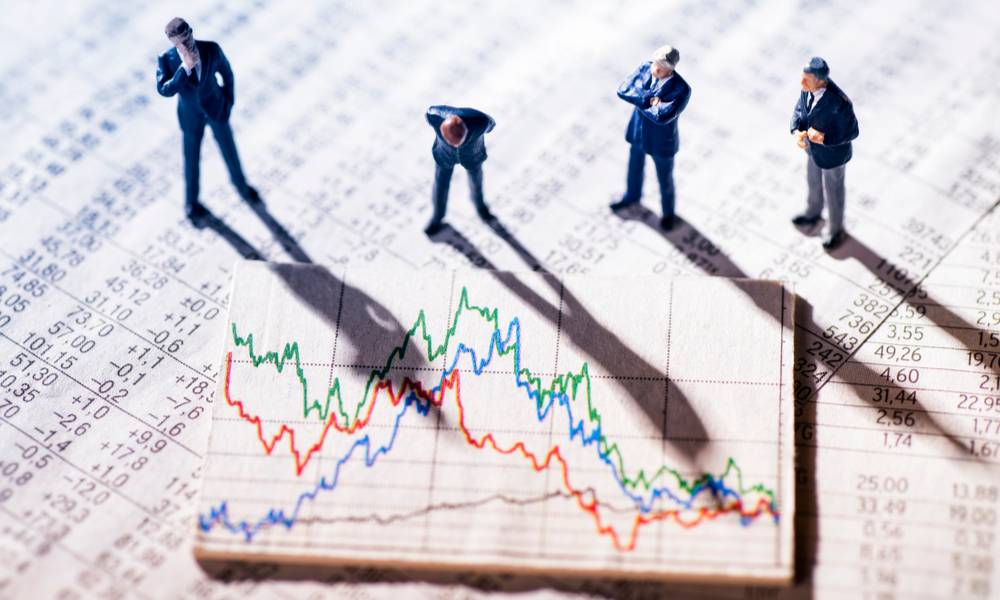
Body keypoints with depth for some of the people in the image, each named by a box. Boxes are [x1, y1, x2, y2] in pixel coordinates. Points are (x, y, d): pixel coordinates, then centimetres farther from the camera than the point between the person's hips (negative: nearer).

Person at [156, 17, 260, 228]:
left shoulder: (211, 49, -27)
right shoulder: (166, 59, -29)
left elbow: (226, 72, -8)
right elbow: (164, 91, -40)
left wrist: (229, 100, 2)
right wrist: (185, 67, -51)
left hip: (216, 108, 1)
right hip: (191, 115, -1)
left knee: (229, 151, 22)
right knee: (192, 160, 17)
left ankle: (241, 185, 53)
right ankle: (191, 203, 43)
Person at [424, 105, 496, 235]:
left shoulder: (479, 121, -44)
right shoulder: (435, 115, -43)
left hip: (472, 151, 0)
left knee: (475, 179, 29)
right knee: (440, 185, 21)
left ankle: (478, 202, 64)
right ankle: (437, 217, 53)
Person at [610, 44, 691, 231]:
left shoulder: (681, 89, -36)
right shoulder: (646, 68, -21)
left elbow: (662, 116, -45)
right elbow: (623, 90, -28)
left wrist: (639, 99, -31)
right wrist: (649, 100, -38)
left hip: (661, 141, -5)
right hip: (638, 131, 5)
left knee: (665, 180, 21)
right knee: (635, 166, 31)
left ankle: (668, 211, 51)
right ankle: (632, 196, 62)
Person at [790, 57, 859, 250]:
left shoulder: (839, 103, -42)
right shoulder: (808, 86, -22)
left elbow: (852, 131, -27)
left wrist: (825, 138, -40)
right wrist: (797, 132, -22)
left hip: (832, 153, -6)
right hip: (813, 147, 6)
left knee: (833, 192, 21)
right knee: (813, 182, 33)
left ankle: (835, 230, 49)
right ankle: (812, 214, 63)